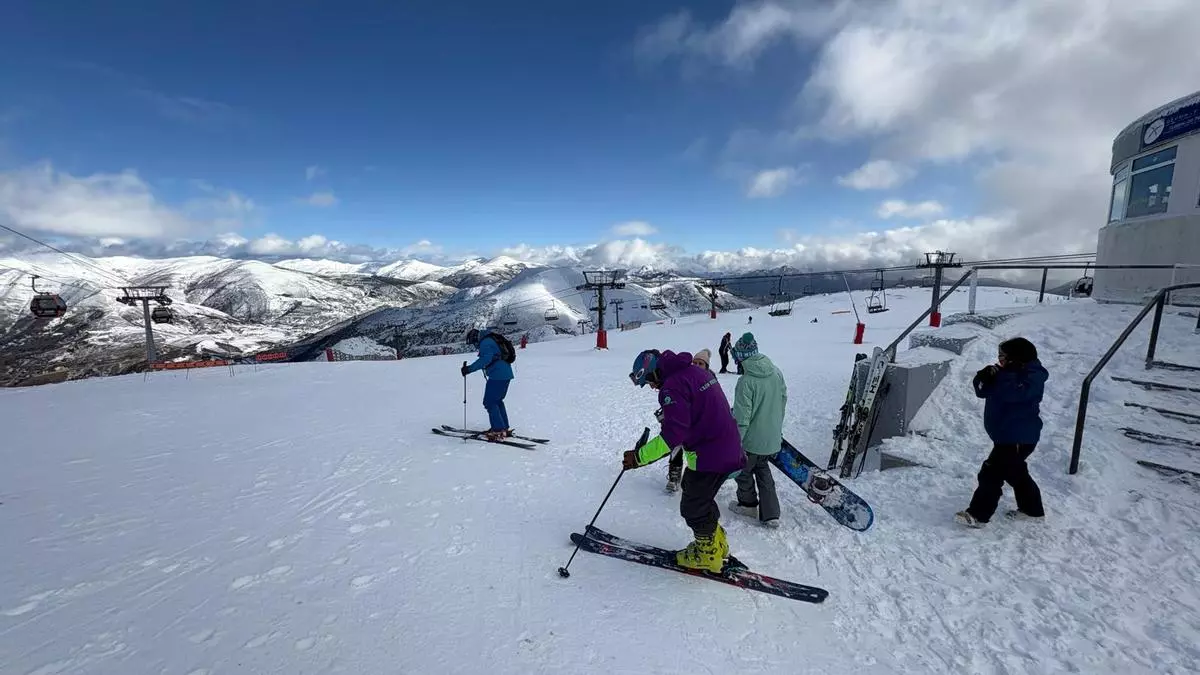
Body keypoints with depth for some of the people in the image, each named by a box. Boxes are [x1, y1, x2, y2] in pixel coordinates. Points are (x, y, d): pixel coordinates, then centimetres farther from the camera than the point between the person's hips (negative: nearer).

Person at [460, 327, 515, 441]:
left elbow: (486, 358, -26)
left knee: (489, 402, -3)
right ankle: (505, 428, 22)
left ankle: (498, 431, -5)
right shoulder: (495, 339, 19)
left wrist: (469, 369, -28)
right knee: (497, 401, 20)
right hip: (507, 375, 10)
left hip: (497, 376, -10)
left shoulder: (485, 342, -11)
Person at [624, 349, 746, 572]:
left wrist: (640, 457, -23)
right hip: (730, 450, 9)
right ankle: (717, 545, 41)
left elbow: (673, 435, -28)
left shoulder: (672, 386, -21)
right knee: (701, 498, 26)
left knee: (693, 508, 12)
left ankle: (708, 555, 29)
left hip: (708, 457, -9)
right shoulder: (697, 371, 8)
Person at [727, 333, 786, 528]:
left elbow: (741, 418, -23)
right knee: (763, 469, 24)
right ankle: (771, 513, 24)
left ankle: (747, 504, 38)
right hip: (772, 438, 7)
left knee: (744, 471, 18)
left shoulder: (746, 382, -26)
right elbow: (783, 401, 9)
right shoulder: (776, 373, -4)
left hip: (752, 440, -6)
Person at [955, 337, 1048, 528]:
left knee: (991, 473, -10)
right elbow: (983, 391, 7)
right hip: (1007, 435, 10)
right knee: (1016, 472, 24)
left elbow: (1012, 393, -35)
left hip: (1018, 438, -10)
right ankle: (1032, 509, 42)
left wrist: (1003, 374, -26)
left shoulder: (1033, 378, -16)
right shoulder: (1010, 373, 11)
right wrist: (984, 377, -12)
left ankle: (977, 515, -6)